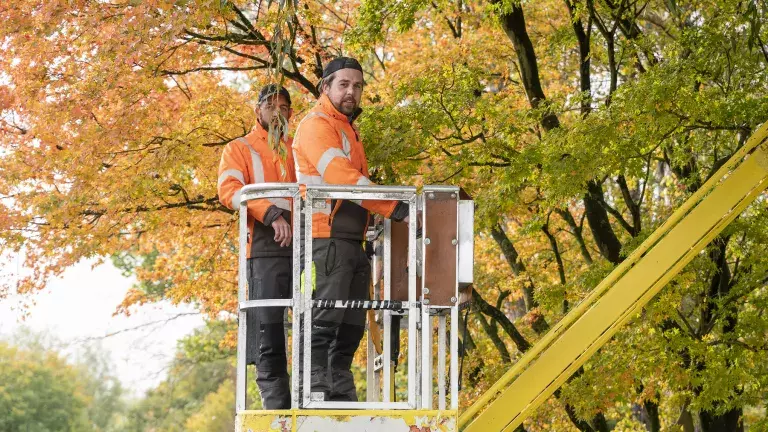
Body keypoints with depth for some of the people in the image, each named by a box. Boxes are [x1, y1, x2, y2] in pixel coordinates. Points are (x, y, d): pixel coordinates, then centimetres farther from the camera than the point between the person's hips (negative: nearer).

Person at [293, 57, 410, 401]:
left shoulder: (349, 130, 24)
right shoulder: (317, 125, -7)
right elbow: (340, 175, -20)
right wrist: (395, 208, -25)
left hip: (351, 241, 10)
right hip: (328, 239, -9)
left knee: (352, 324, 8)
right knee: (325, 319, -14)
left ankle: (342, 394, 10)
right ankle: (315, 389, -16)